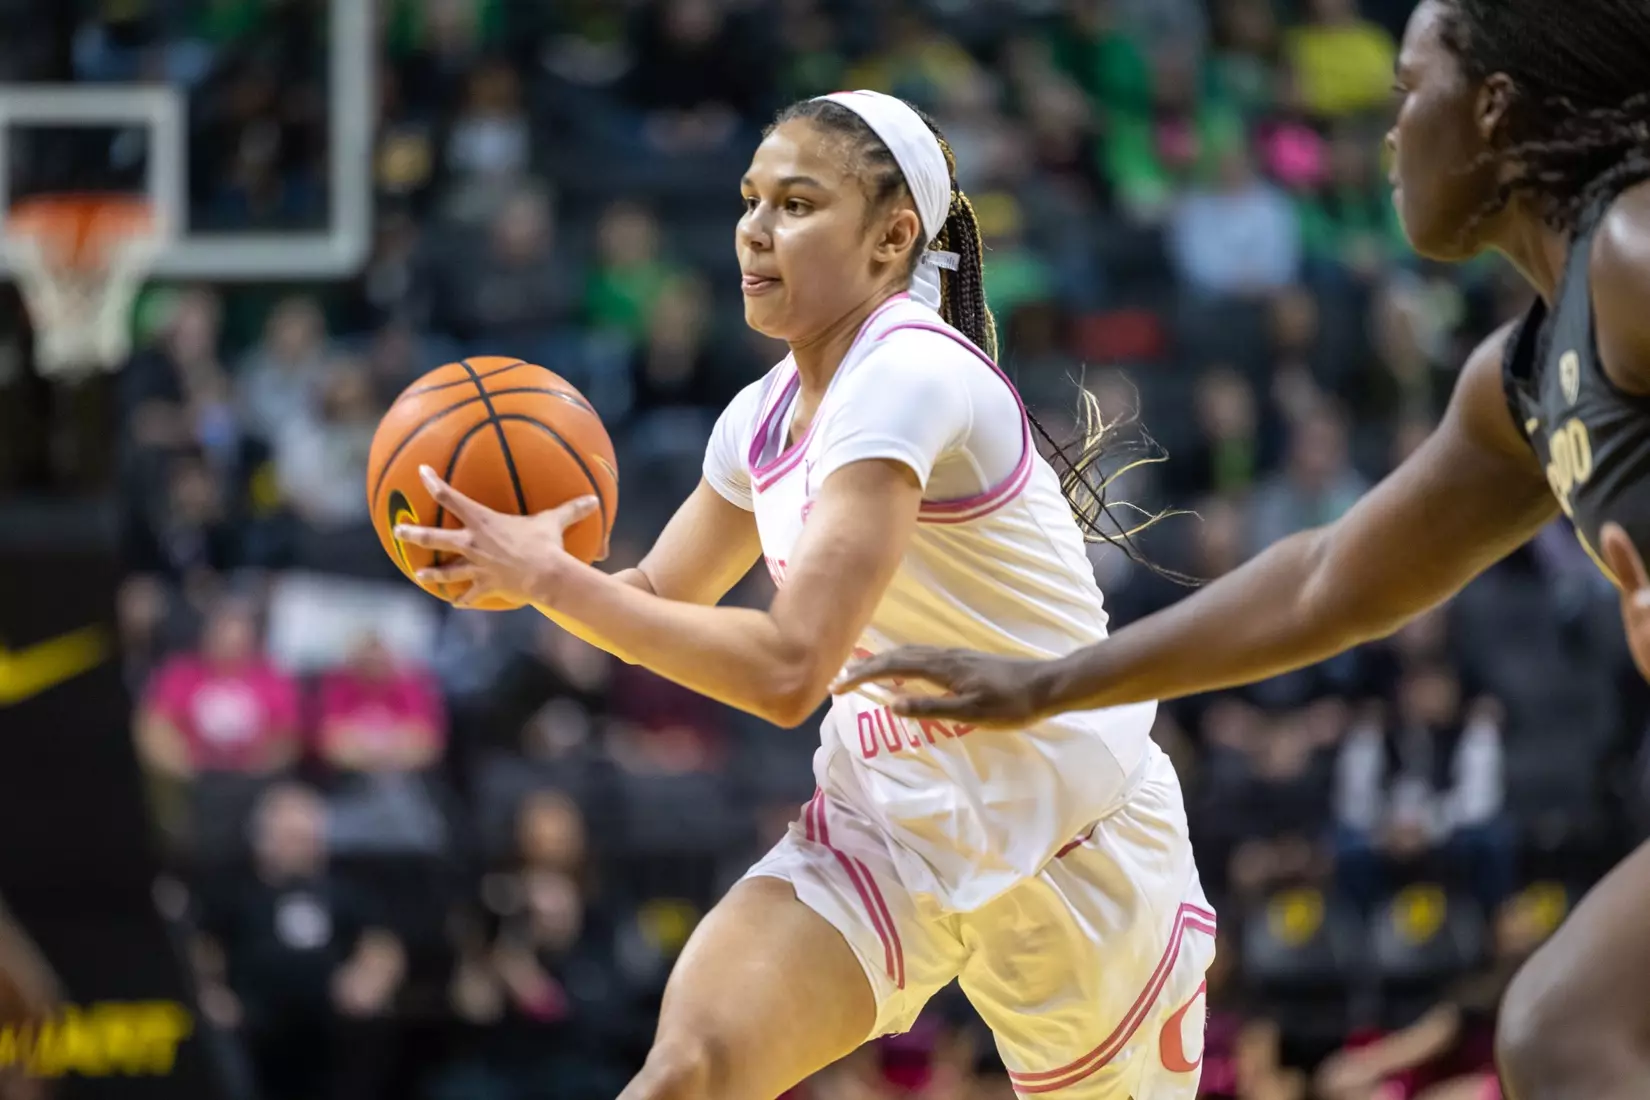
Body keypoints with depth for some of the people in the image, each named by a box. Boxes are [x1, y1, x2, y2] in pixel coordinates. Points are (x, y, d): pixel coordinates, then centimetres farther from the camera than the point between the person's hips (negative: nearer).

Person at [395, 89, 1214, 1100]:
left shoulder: (912, 376, -22)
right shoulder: (768, 417, 4)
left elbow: (788, 669, -30)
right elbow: (657, 603, 16)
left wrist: (553, 578, -26)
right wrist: (518, 566, -5)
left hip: (1075, 848, -6)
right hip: (886, 824, 6)